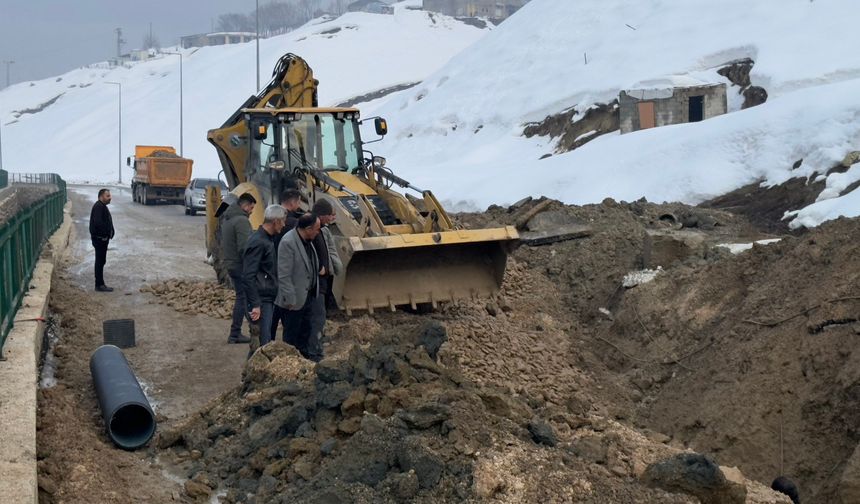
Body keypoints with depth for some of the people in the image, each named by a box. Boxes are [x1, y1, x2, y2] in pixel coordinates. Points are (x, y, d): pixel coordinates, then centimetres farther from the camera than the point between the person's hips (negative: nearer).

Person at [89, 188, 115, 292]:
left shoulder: (102, 206, 18)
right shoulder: (98, 207, -16)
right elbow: (98, 222, -28)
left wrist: (109, 233, 9)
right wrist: (106, 231, -20)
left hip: (102, 238, 11)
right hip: (100, 238, -11)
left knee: (101, 261, 14)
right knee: (100, 261, -7)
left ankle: (100, 284, 19)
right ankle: (99, 285, -5)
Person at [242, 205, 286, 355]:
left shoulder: (268, 239, 13)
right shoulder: (258, 242, -17)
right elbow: (248, 276, -21)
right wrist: (255, 304, -23)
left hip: (268, 299, 10)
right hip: (261, 300, -10)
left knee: (265, 339, 14)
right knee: (262, 342, -11)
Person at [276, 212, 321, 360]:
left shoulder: (307, 240, 3)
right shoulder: (288, 243, -26)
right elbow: (284, 275, -25)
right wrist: (290, 300, -23)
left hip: (308, 295, 9)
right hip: (295, 298, -9)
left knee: (305, 328, 24)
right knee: (291, 332, 6)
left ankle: (303, 352, 40)